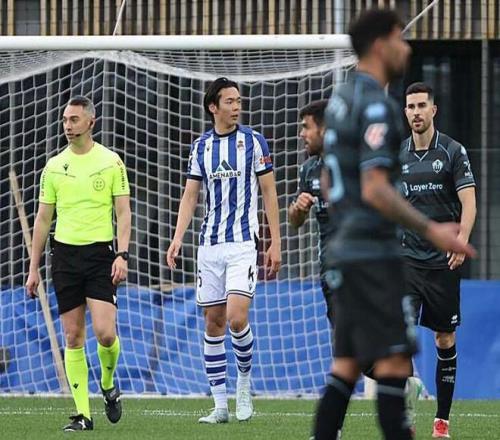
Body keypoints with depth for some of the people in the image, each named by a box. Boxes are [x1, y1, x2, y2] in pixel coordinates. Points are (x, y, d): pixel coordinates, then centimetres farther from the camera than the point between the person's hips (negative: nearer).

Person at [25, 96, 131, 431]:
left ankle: (108, 385, 18)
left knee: (105, 333, -13)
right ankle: (83, 414, 3)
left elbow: (123, 212, 0)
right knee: (73, 337, 0)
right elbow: (43, 219, 12)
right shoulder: (54, 166, 8)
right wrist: (34, 268, 9)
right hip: (65, 254, 3)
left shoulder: (111, 162, 1)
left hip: (100, 253, -3)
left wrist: (122, 255, -13)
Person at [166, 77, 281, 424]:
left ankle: (244, 382, 8)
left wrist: (275, 243, -3)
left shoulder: (254, 141, -1)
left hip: (243, 242, -4)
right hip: (210, 245, 4)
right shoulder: (201, 146, 8)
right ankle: (220, 405, 9)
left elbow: (269, 191, 1)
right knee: (213, 323, 4)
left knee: (236, 318, -18)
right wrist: (178, 237, -3)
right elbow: (191, 195, 11)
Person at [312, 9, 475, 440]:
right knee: (394, 360, -9)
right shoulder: (376, 105, -15)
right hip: (374, 251, -9)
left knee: (348, 363, 10)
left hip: (347, 244, 9)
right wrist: (431, 230, -22)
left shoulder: (343, 98, 14)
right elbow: (375, 190, -22)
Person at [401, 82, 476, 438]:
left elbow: (469, 202, -8)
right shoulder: (397, 156, 9)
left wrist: (462, 239, -23)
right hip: (407, 258, 2)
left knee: (445, 339, 5)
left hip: (443, 261, -2)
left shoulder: (452, 151, -1)